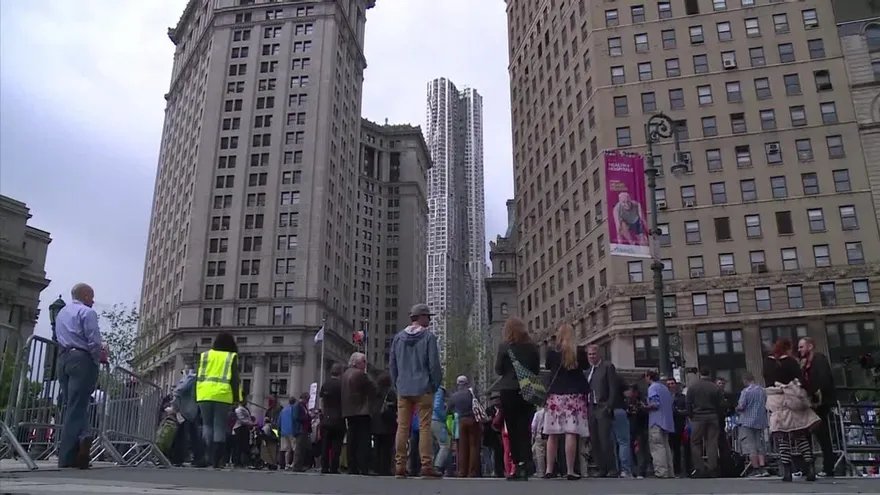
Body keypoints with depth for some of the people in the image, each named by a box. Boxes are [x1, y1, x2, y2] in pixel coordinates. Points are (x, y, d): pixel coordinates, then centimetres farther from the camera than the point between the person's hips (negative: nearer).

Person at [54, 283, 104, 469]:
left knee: (68, 405, 7)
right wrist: (99, 357, 4)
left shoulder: (61, 313, 22)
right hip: (82, 359, -8)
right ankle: (68, 457, -12)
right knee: (77, 406, -9)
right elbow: (94, 341, -13)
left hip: (63, 359, 8)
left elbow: (60, 338, 21)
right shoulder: (87, 312, -4)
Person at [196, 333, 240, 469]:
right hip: (223, 396, -2)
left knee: (207, 425, 12)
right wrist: (236, 398, 0)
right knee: (220, 427, 1)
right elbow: (234, 379, -1)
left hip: (205, 395, 2)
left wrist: (197, 396, 14)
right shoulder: (232, 357, 6)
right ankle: (216, 460, -5)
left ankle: (209, 457, 2)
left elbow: (198, 377, 11)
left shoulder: (205, 355, 14)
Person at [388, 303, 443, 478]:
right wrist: (435, 385, 2)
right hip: (423, 388, -4)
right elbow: (434, 364, -9)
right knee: (424, 427, -2)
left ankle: (400, 466, 7)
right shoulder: (428, 337, -6)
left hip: (403, 390, 5)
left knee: (402, 427, 6)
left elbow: (392, 365, 13)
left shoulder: (398, 337, 10)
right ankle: (426, 465, -4)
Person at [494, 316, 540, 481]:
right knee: (525, 428, 5)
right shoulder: (532, 347, 4)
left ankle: (518, 465, 2)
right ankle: (524, 467, 0)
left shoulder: (505, 346, -6)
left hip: (509, 391, -3)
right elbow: (537, 369, 9)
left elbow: (498, 369, -3)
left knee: (512, 429, 4)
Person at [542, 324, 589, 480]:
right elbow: (586, 366, 14)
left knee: (553, 434, 4)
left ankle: (549, 470, 6)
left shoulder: (552, 352, -2)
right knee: (571, 434, -6)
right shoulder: (579, 351, -4)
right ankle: (570, 471, -8)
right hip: (574, 396, -1)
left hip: (556, 396, 1)